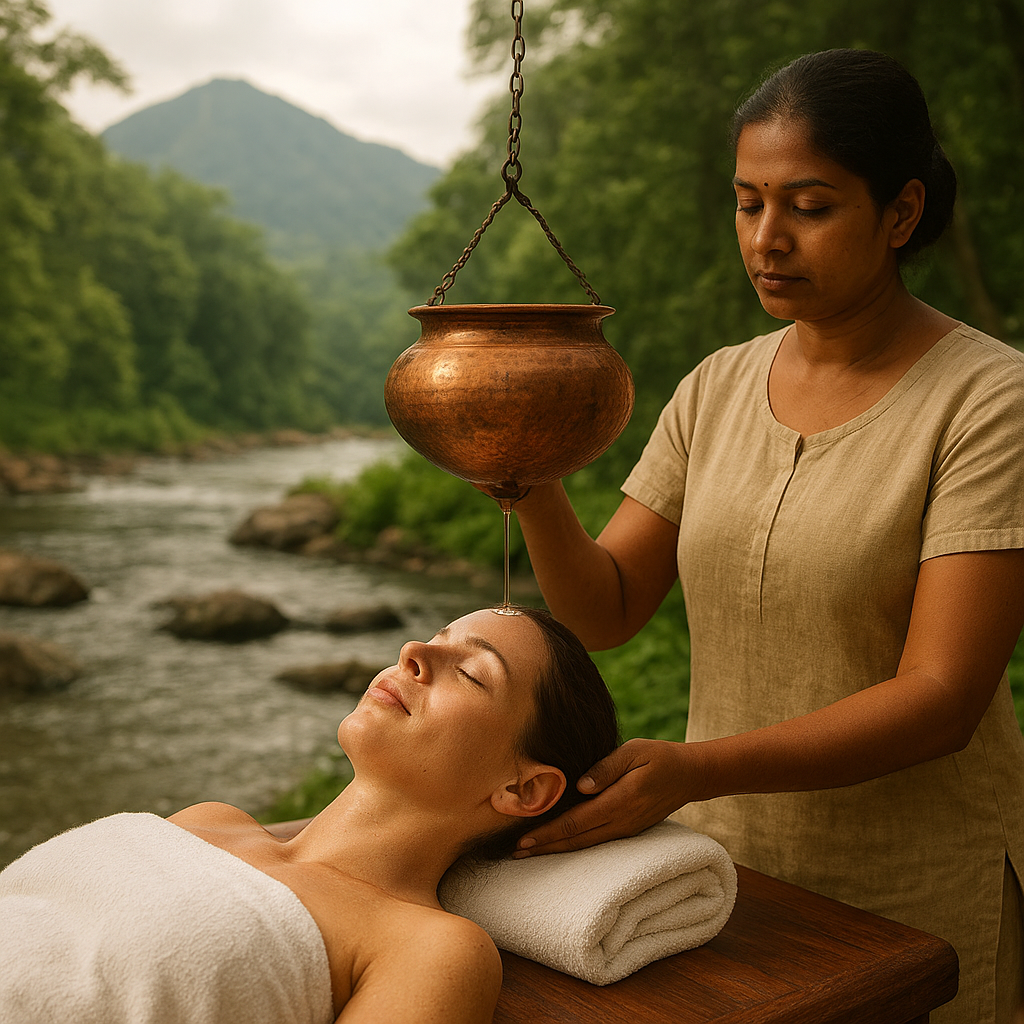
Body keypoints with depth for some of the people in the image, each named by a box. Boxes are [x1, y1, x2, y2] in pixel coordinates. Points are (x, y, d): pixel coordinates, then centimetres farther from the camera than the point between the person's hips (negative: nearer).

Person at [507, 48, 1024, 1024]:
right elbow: (603, 611, -2)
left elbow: (940, 702, -21)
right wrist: (529, 487, -20)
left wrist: (690, 770, -31)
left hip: (917, 905, -4)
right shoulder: (716, 389, 1)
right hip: (726, 863, 5)